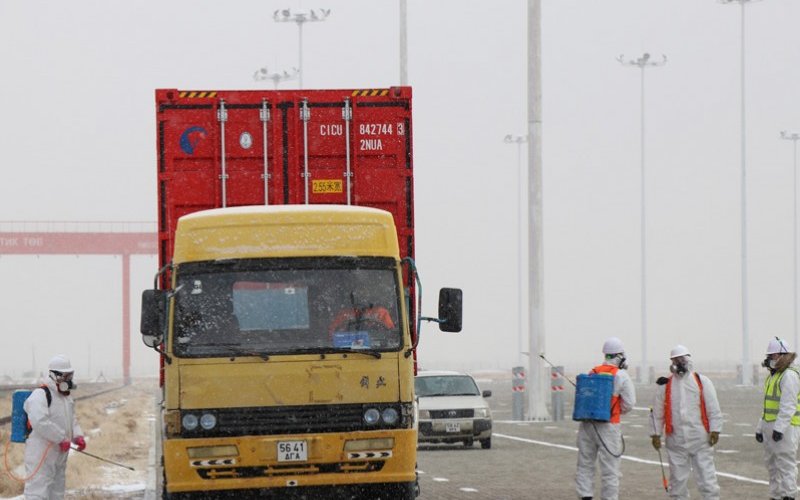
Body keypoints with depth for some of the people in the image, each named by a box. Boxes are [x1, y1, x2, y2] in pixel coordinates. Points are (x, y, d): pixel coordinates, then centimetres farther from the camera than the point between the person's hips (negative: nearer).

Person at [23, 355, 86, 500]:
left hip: (60, 454, 10)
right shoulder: (40, 395, -14)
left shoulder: (67, 398, 18)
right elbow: (40, 422, -27)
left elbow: (72, 421, 25)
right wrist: (61, 438, -22)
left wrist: (78, 436, 3)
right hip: (41, 454, -10)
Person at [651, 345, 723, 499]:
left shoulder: (702, 381, 3)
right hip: (676, 439, 2)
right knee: (677, 478, 8)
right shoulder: (665, 385, 7)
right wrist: (656, 434, 6)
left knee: (706, 475, -3)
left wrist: (715, 430, -5)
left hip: (700, 439, -2)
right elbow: (658, 412, 10)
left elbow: (714, 409, 2)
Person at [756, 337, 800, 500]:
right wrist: (760, 428, 22)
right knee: (772, 464, 13)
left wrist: (779, 428, -27)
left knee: (785, 464, -10)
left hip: (784, 427, -10)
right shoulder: (773, 376, 19)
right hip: (770, 426, 10)